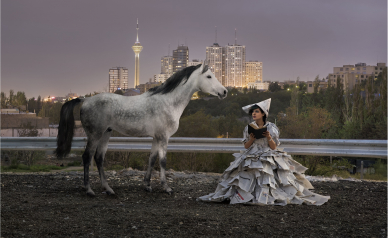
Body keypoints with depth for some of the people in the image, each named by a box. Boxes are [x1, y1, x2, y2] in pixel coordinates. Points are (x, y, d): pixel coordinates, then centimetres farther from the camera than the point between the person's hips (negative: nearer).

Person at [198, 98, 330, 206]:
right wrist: (252, 138, -11)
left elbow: (274, 147, 1)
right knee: (249, 181, -13)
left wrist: (269, 137, -16)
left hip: (269, 160, -2)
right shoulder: (249, 128, 8)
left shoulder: (271, 128, 2)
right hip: (251, 160, 2)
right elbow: (246, 146, 6)